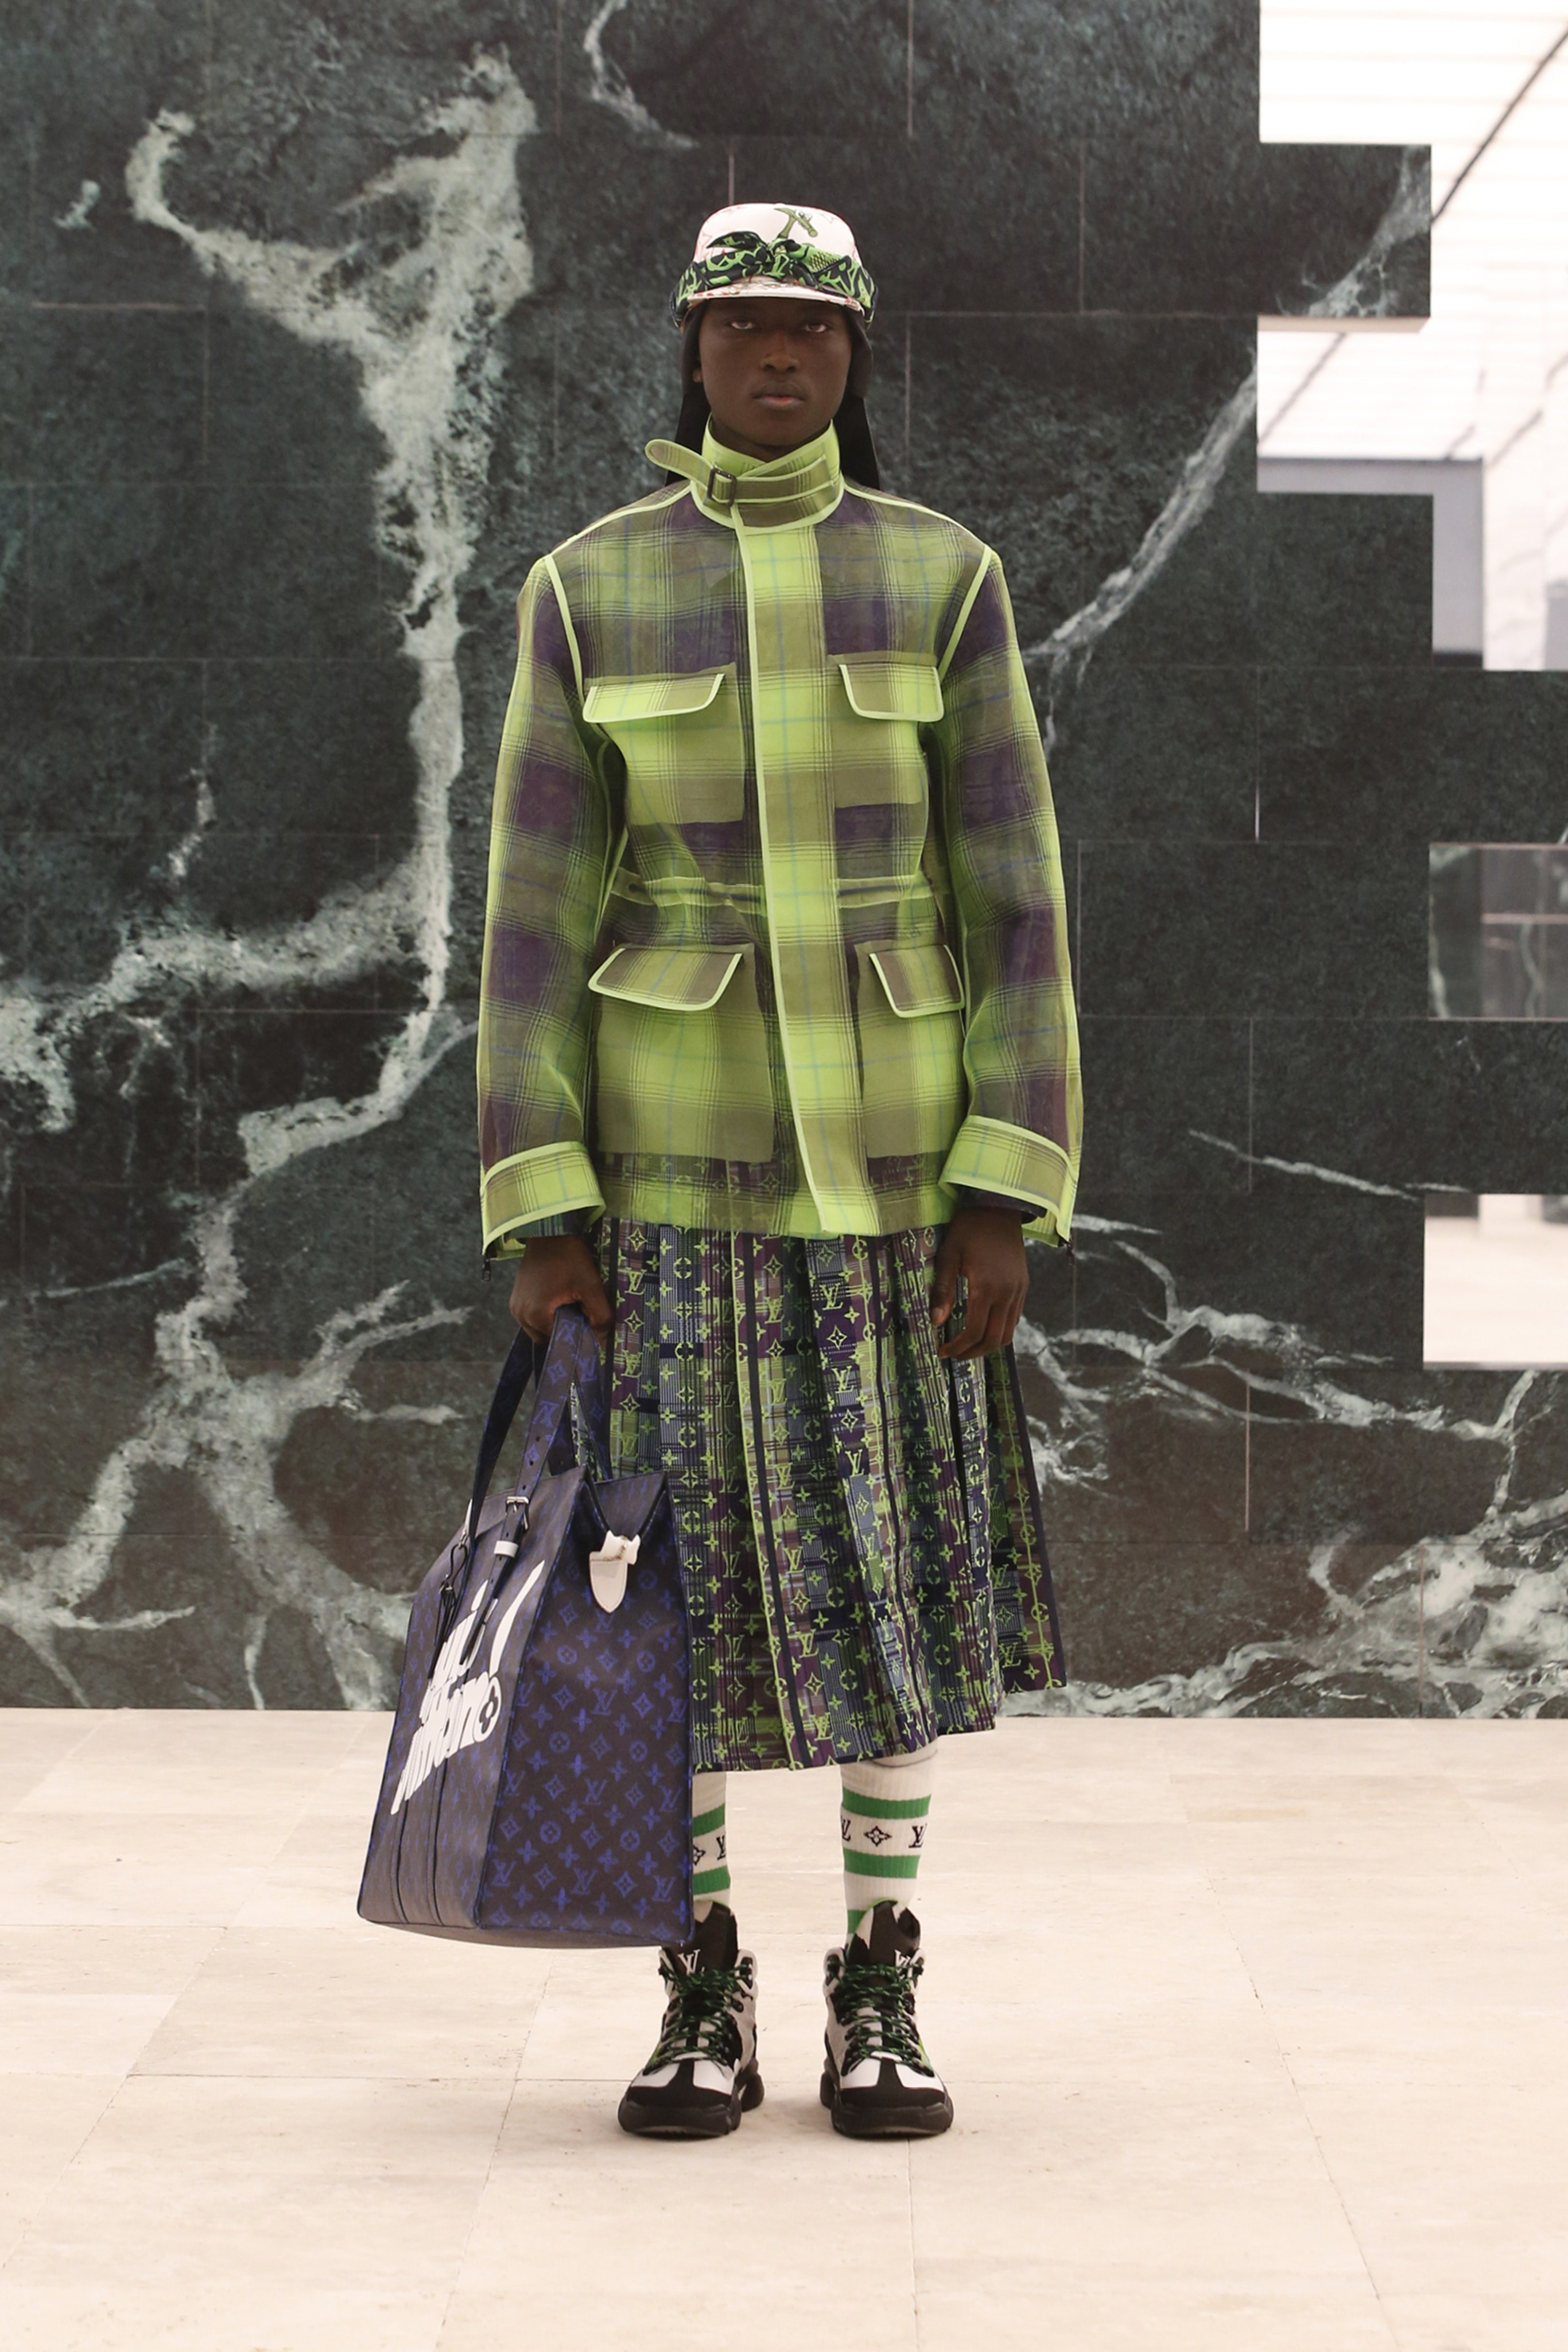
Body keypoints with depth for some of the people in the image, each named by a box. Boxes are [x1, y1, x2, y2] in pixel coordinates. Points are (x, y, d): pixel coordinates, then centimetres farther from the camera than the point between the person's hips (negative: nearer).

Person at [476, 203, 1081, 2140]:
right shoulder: (588, 593, 1)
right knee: (690, 1558, 3)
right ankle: (704, 1997, 15)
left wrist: (1008, 1197, -8)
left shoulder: (943, 578, 1)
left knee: (895, 1562, 3)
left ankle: (879, 1998, 15)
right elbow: (537, 918, -1)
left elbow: (1011, 902, -2)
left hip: (885, 1143, 0)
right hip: (670, 1146, 0)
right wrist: (539, 1213, -7)